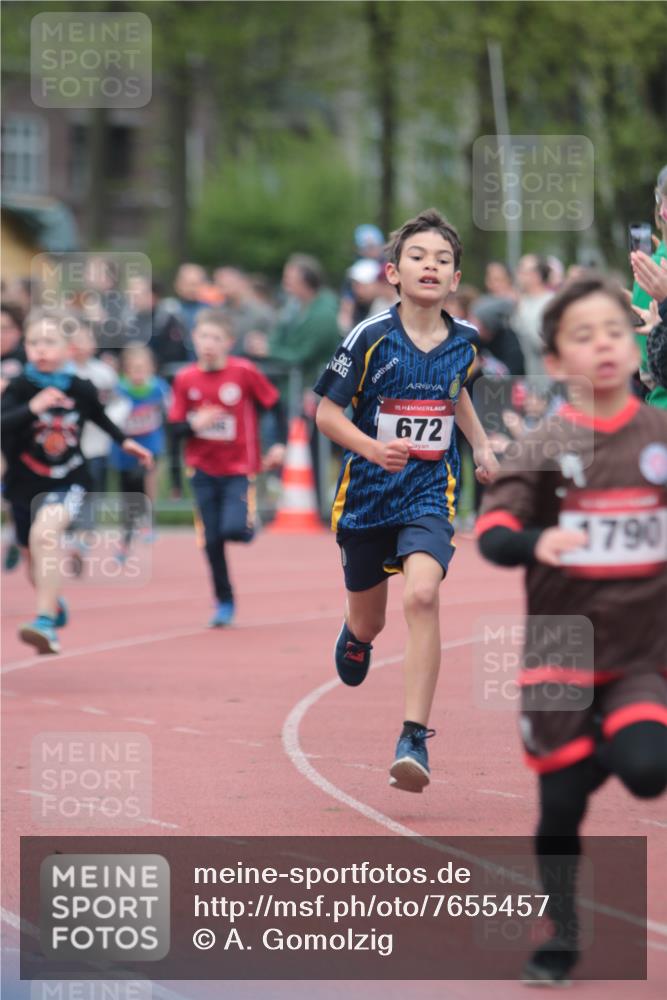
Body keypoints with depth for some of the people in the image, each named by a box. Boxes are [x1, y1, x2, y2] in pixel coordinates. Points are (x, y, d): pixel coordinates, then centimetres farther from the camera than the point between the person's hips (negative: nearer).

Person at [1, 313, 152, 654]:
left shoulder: (81, 389, -8)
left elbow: (99, 416, 15)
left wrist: (125, 441, 19)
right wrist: (32, 408, -45)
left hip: (66, 483, -2)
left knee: (43, 535, -30)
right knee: (33, 557, 21)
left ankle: (46, 623, -32)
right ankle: (54, 604, 55)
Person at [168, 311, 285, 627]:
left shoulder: (245, 372, -11)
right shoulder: (185, 379, -3)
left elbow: (274, 404, -1)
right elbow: (175, 426, 0)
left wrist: (279, 444, -7)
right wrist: (194, 425, -21)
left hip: (239, 468, -3)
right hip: (204, 470, 3)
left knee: (234, 529, -20)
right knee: (212, 541, 3)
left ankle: (249, 521, 17)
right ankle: (223, 603, 18)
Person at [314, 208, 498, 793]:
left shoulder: (463, 341, 0)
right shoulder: (370, 338, -12)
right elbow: (327, 413, -8)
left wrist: (481, 445, 12)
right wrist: (375, 449, -23)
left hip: (430, 489, 0)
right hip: (367, 493, 0)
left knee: (422, 595, -25)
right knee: (368, 621, 15)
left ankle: (415, 739, -24)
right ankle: (354, 636, 57)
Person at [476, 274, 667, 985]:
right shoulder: (545, 446, -6)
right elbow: (490, 532, -14)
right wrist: (536, 542, -33)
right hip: (561, 652, -1)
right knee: (560, 806, 5)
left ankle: (606, 749, 11)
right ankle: (561, 937, 26)